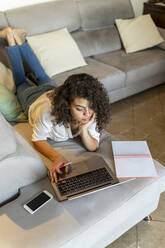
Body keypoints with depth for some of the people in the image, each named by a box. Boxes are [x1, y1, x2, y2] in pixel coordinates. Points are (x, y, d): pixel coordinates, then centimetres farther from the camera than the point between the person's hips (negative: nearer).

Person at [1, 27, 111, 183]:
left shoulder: (92, 113, -41)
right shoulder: (50, 111, -51)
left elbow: (93, 147, -32)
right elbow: (38, 140, -36)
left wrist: (84, 130, -52)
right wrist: (56, 157, -54)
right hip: (34, 99, -3)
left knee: (42, 77, 34)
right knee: (21, 83, 30)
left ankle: (18, 38, 49)